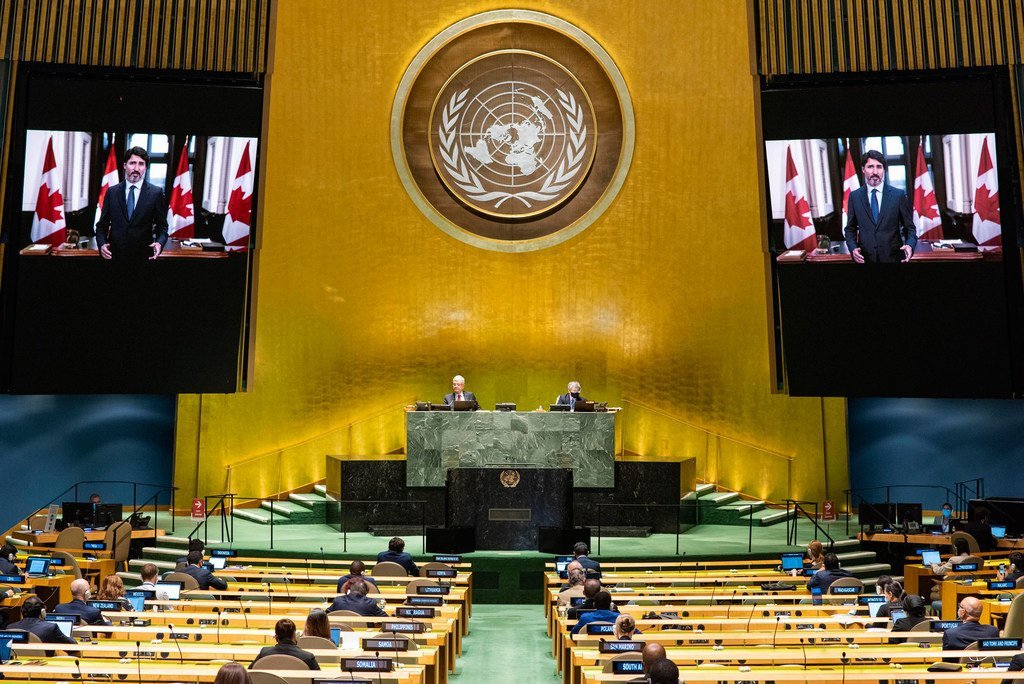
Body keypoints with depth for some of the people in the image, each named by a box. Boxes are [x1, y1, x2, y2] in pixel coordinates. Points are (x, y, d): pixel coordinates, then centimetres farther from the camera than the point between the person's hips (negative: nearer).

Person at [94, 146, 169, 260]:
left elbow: (161, 225, 1)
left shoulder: (156, 193, -1)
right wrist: (102, 244, -11)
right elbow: (102, 224, 8)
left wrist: (160, 243, -19)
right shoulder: (112, 192, 5)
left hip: (143, 255, -2)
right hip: (115, 254, 2)